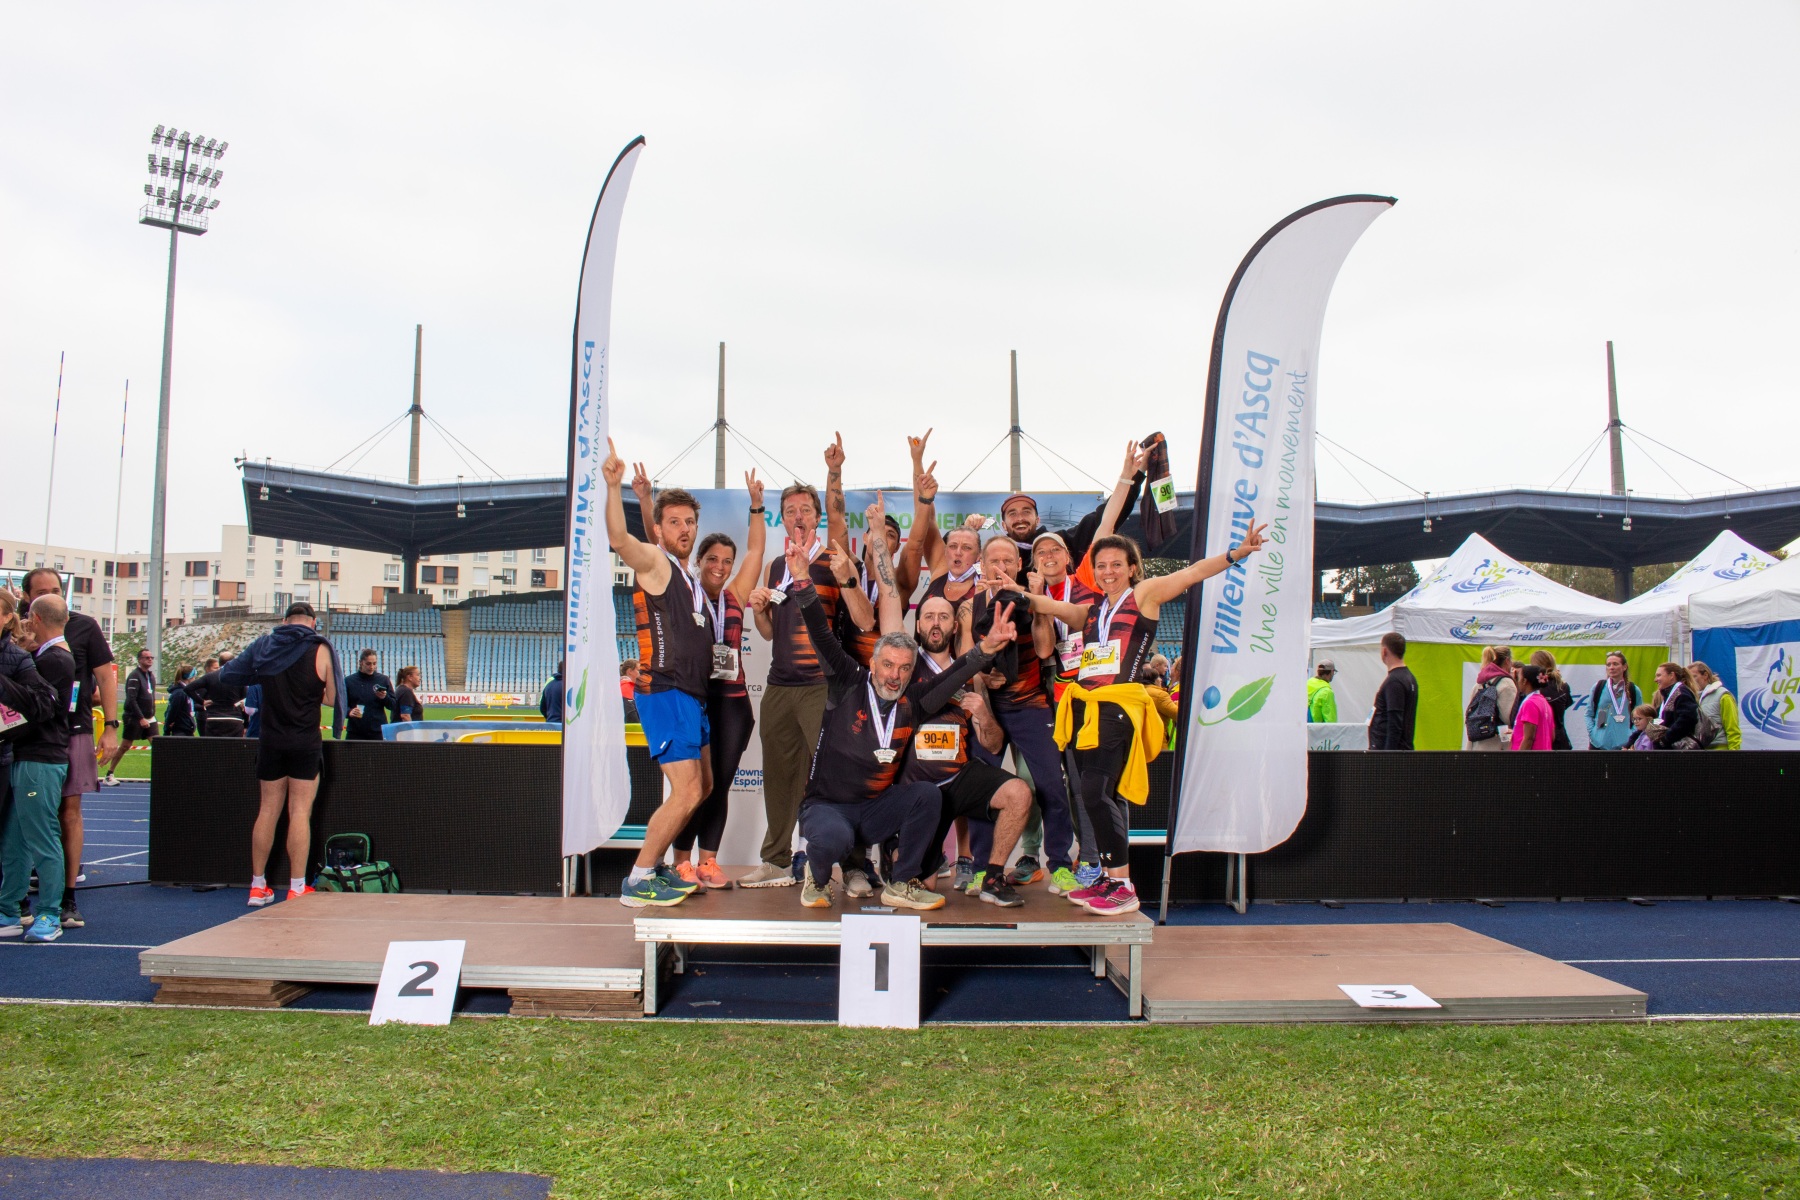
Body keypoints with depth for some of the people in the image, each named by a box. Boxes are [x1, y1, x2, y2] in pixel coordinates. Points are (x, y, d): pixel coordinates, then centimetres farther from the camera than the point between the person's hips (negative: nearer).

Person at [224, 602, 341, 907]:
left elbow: (227, 676, 14)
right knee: (300, 813, -1)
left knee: (267, 810, 11)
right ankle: (297, 888, -1)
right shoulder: (320, 649, -5)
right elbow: (333, 698, -5)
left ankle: (258, 887, 17)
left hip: (271, 740, 3)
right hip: (305, 741, -3)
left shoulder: (263, 646, 5)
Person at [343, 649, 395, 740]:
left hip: (378, 733, 0)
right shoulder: (349, 681, 6)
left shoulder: (384, 680, 6)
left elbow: (393, 706, 6)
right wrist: (349, 712, -14)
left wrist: (385, 698, -14)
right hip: (355, 733, 0)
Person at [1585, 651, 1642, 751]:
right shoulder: (1598, 687, 7)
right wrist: (1592, 733, -3)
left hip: (1623, 745, 0)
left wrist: (1631, 738, -4)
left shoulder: (1634, 691, 6)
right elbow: (1589, 714, 11)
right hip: (1599, 744, 1)